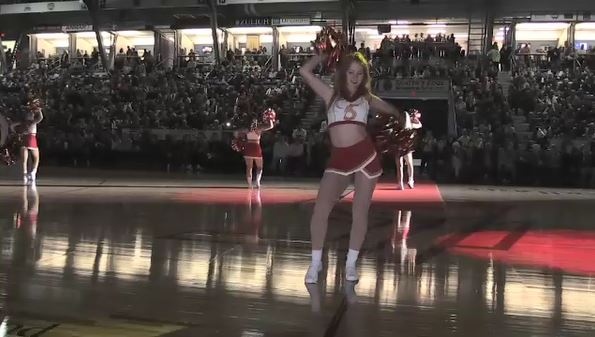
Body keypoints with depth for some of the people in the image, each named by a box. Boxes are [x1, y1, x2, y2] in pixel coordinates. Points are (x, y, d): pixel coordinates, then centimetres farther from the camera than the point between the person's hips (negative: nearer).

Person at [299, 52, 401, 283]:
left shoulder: (367, 98, 14)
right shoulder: (331, 95, 11)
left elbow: (393, 112, 32)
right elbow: (305, 71, 6)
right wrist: (323, 54, 12)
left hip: (365, 156, 1)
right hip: (339, 159, -1)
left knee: (360, 211, 2)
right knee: (321, 209, -14)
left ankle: (351, 263, 15)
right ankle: (316, 262, 0)